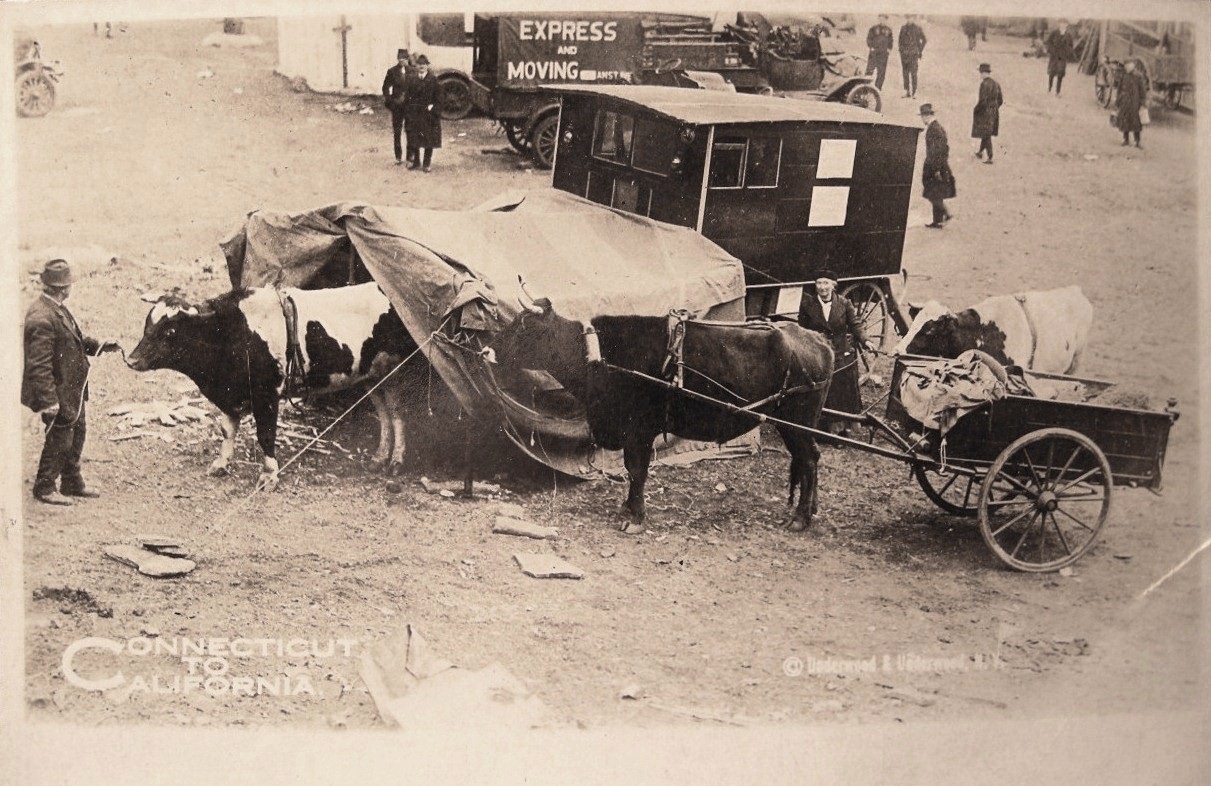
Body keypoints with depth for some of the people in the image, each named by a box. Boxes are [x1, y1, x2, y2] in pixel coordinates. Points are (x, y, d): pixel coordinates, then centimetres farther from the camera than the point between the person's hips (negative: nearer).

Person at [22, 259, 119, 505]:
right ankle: (44, 488, 19)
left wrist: (99, 345, 7)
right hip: (58, 393, -10)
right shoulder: (42, 319, -27)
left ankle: (72, 483, 36)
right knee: (59, 439, 3)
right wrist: (49, 402, -26)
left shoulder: (58, 309, 4)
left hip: (72, 391, 10)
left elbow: (74, 338, 20)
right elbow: (39, 366, -27)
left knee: (77, 433, 21)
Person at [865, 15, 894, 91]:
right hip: (874, 53, -3)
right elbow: (869, 38, 1)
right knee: (869, 70, -7)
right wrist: (871, 47, -9)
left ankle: (878, 88, 8)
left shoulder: (888, 30, 12)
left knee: (882, 72, 2)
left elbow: (890, 41, 20)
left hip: (883, 54, 3)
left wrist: (889, 48, 7)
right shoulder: (874, 28, 2)